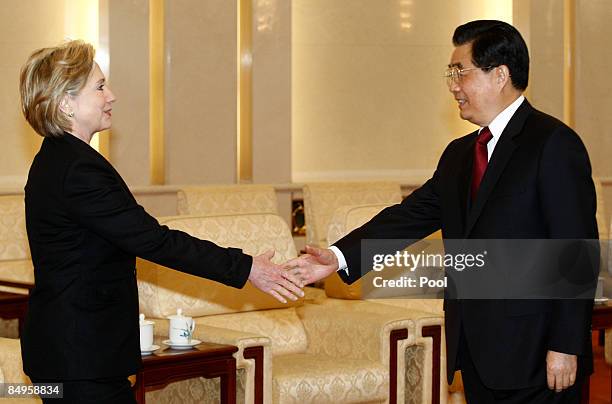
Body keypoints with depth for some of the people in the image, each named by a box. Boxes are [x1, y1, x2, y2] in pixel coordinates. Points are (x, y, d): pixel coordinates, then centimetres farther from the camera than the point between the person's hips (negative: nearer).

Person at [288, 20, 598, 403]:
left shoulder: (553, 144, -10)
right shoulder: (459, 155, 16)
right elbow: (411, 216, 9)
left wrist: (566, 346, -17)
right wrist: (340, 257, -5)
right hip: (477, 356, 8)